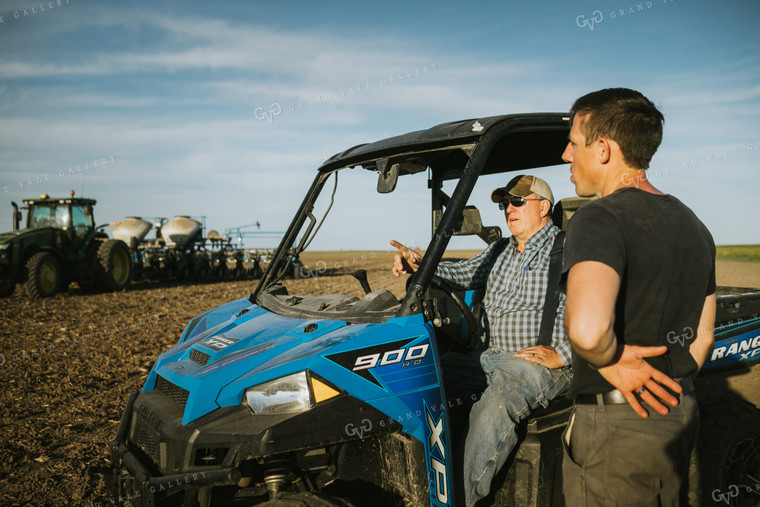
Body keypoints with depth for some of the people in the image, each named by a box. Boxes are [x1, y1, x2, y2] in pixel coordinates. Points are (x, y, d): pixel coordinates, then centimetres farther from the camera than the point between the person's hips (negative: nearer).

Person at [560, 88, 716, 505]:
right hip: (679, 415, 9)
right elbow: (703, 336, 16)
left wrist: (610, 362, -21)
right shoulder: (692, 224, 9)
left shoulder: (600, 220, -20)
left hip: (615, 425, -9)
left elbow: (587, 328, -40)